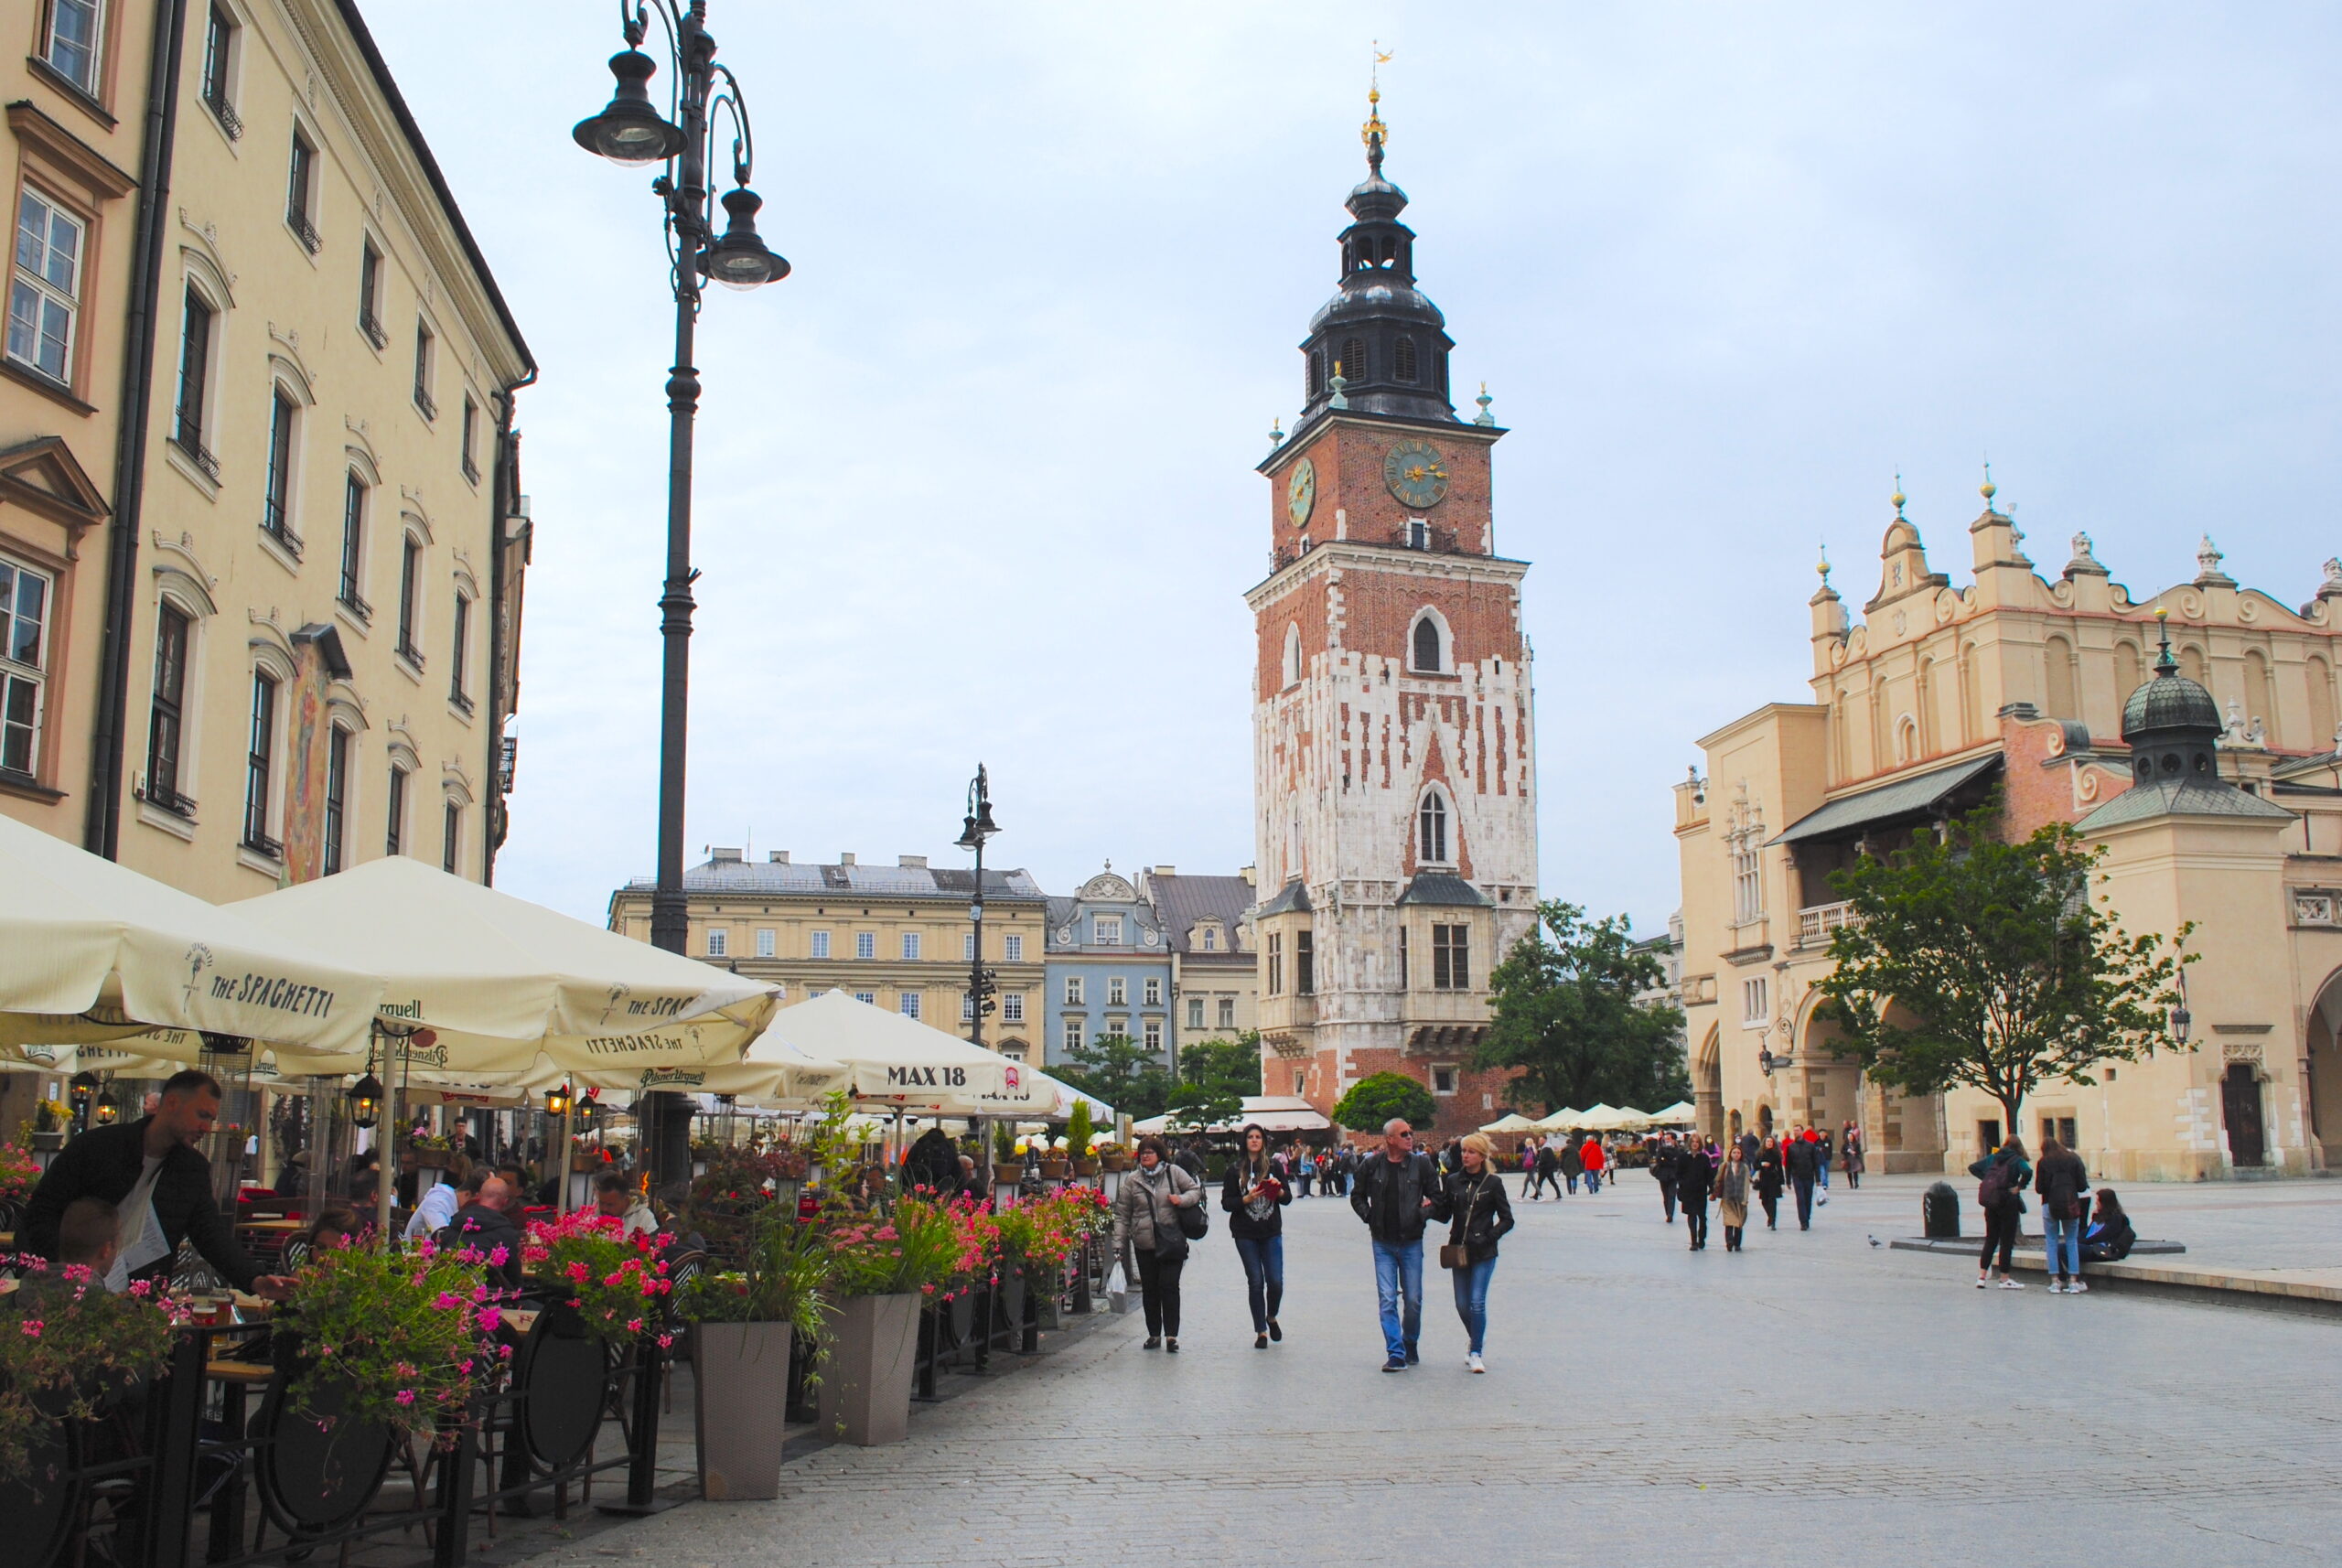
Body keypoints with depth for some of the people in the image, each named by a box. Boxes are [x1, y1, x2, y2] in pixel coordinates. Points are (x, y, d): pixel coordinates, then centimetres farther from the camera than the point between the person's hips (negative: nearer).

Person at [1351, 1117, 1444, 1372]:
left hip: (1411, 1242, 0)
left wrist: (1423, 1214, -7)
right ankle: (1396, 1354, -3)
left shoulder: (1420, 1164, -3)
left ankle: (1410, 1344, 28)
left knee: (1413, 1300, 6)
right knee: (1387, 1300, -5)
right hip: (1383, 1243, 0)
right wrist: (1369, 1217, -1)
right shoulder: (1372, 1166, -1)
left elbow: (1437, 1196, 7)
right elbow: (1357, 1196, 12)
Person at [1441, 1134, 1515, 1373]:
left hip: (1484, 1253, -4)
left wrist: (1488, 1237, -13)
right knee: (1462, 1304, 8)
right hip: (1459, 1250, 4)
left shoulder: (1493, 1183, -4)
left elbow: (1507, 1220, -2)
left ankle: (1475, 1353, 3)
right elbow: (1445, 1214, 10)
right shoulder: (1454, 1181, 6)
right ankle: (1477, 1338, 35)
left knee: (1477, 1302, -9)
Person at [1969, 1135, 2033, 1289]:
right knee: (2007, 1241, 3)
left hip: (1990, 1202, 5)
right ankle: (2004, 1279, 6)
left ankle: (1981, 1277, 8)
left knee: (1990, 1240, 12)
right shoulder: (2017, 1160, -5)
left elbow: (1973, 1168, 8)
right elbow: (2027, 1172, -26)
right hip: (2008, 1203, -5)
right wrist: (2019, 1187, -13)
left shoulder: (1993, 1157, 10)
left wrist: (1987, 1181, 6)